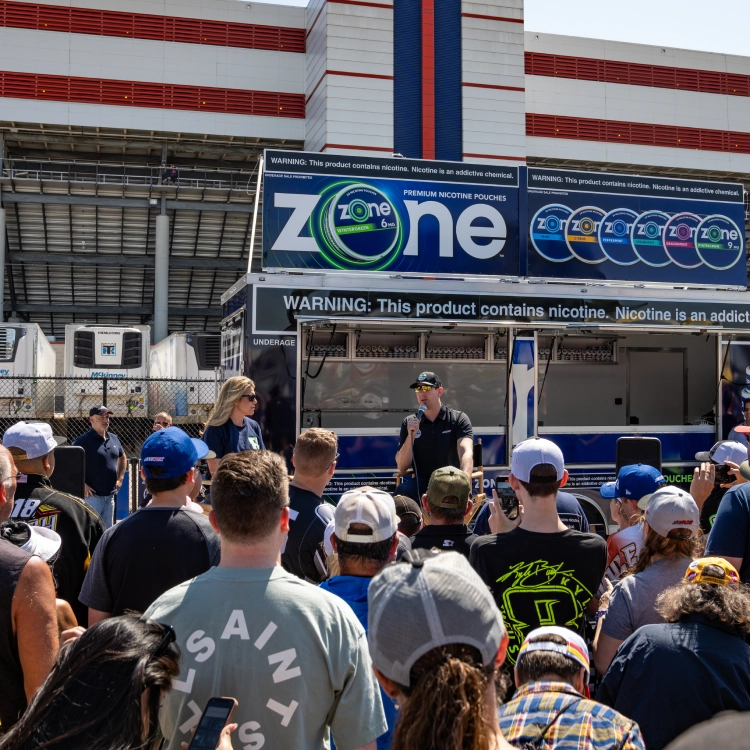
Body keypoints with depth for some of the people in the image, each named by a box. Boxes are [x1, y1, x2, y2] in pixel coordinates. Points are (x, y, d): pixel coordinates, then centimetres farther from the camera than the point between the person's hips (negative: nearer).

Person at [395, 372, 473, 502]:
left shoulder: (458, 419, 2)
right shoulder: (409, 423, 8)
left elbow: (466, 453, -17)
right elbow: (402, 468, 3)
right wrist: (411, 435, -12)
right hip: (421, 482, 2)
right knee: (402, 491, -31)